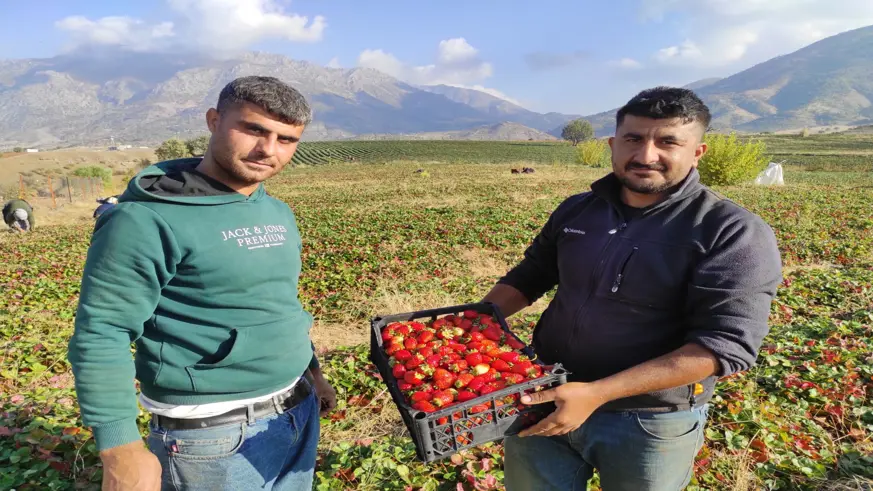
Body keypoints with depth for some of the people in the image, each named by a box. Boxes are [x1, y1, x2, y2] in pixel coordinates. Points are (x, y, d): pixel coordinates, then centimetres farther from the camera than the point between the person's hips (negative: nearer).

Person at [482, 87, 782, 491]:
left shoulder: (734, 234, -14)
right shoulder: (575, 211, 2)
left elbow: (728, 344, -22)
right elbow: (530, 275, 14)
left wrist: (597, 393, -28)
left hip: (648, 425, -3)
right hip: (543, 402, 4)